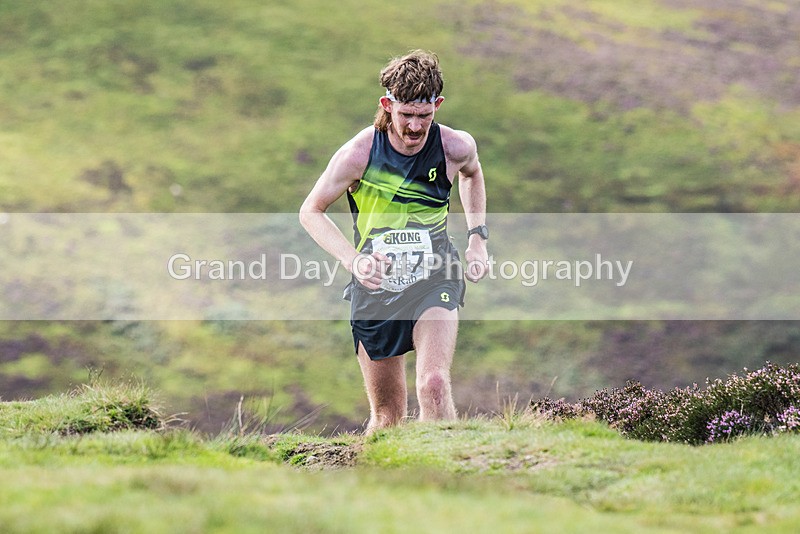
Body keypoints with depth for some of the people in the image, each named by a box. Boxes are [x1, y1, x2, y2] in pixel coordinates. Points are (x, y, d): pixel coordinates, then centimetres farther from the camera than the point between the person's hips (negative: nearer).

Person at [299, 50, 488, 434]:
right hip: (374, 284, 0)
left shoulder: (456, 147, -10)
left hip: (434, 278, 0)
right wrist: (353, 260, -19)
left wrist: (477, 237, 9)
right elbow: (311, 211, -4)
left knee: (434, 387, -24)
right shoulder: (359, 154, -16)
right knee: (388, 414, 7)